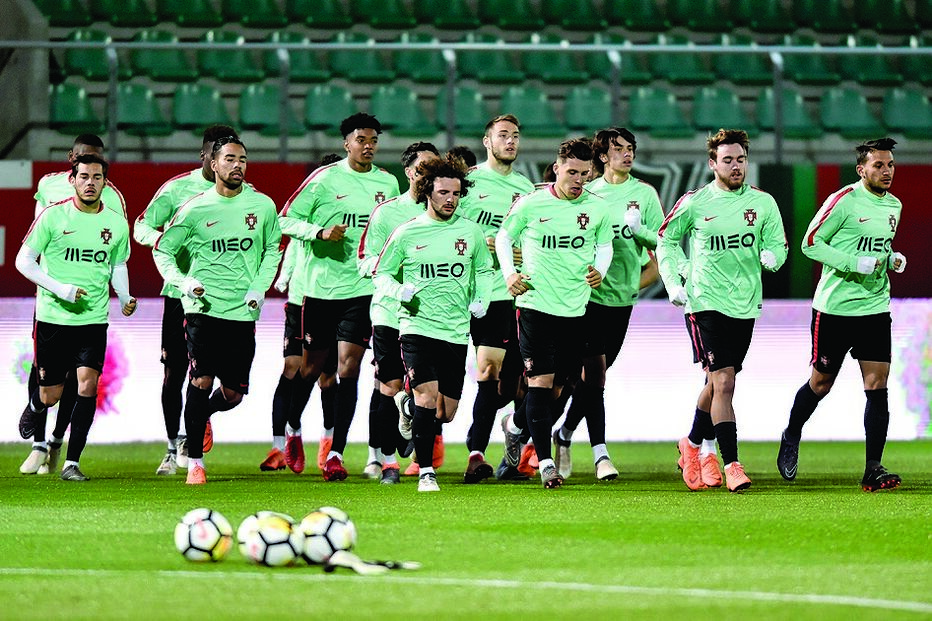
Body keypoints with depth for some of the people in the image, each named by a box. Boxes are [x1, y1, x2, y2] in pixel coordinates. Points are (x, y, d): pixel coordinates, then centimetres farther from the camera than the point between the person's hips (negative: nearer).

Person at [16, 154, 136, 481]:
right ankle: (34, 407, 44)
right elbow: (24, 260, -4)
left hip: (94, 319, 2)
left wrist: (125, 298, 3)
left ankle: (72, 462, -9)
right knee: (50, 396, 5)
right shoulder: (53, 215, -6)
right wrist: (59, 288, -15)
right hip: (53, 317, -2)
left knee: (88, 382, -16)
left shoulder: (116, 222, 4)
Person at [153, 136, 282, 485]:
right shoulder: (195, 210, -1)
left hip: (243, 312, 3)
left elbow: (273, 250, 18)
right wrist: (183, 282, -10)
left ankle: (201, 416, 40)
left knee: (233, 395, 4)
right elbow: (163, 250, 7)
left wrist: (259, 287, 4)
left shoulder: (262, 206, 4)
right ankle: (195, 463, -2)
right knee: (201, 381, -14)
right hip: (203, 308, -3)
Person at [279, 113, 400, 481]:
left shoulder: (388, 183, 10)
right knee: (312, 366, 8)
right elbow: (287, 220, -1)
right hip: (321, 284, -2)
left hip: (363, 287, 2)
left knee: (348, 370, -7)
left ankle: (336, 454, -5)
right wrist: (321, 232, -16)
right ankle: (292, 429, 34)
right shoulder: (324, 179, -2)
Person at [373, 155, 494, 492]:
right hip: (418, 327, -3)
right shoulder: (406, 234, -1)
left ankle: (411, 415, 40)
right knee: (427, 399, -18)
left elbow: (484, 270, 20)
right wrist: (399, 291, -12)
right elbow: (382, 273, 9)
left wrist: (481, 299, 2)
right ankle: (425, 473, -9)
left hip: (457, 332, 3)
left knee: (446, 414, 6)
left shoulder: (470, 231, 5)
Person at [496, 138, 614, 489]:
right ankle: (545, 463, -9)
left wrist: (600, 270, -2)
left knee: (556, 386, 8)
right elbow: (504, 236, 10)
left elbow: (605, 244, 18)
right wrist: (508, 273, -4)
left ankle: (515, 426, 38)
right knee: (540, 380, -10)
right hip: (535, 302, -3)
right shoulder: (531, 204, -4)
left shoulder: (598, 208, 3)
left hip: (575, 308, 3)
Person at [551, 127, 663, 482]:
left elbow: (662, 242, 4)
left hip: (622, 298, 3)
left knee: (595, 373, 8)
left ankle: (565, 435, 26)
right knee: (593, 373, -11)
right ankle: (600, 453, -5)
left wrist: (638, 229, -13)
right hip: (588, 294, -3)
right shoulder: (586, 194, 3)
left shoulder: (644, 194, 6)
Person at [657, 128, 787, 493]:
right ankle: (731, 466, -15)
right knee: (723, 381, -14)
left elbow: (778, 244, 8)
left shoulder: (763, 203, 3)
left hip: (745, 305, 4)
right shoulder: (693, 203, -3)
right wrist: (673, 282, 0)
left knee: (719, 381, 15)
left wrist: (772, 255, -15)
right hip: (704, 303, -4)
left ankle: (693, 445, 39)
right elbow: (666, 240, 10)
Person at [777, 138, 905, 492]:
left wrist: (892, 259, 3)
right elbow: (810, 243, -11)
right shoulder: (844, 201, -12)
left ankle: (873, 470, -5)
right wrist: (855, 263, -20)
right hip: (835, 306, -5)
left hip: (875, 307, 5)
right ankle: (791, 438, 35)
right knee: (821, 383, 7)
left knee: (877, 386, -6)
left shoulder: (893, 206, 11)